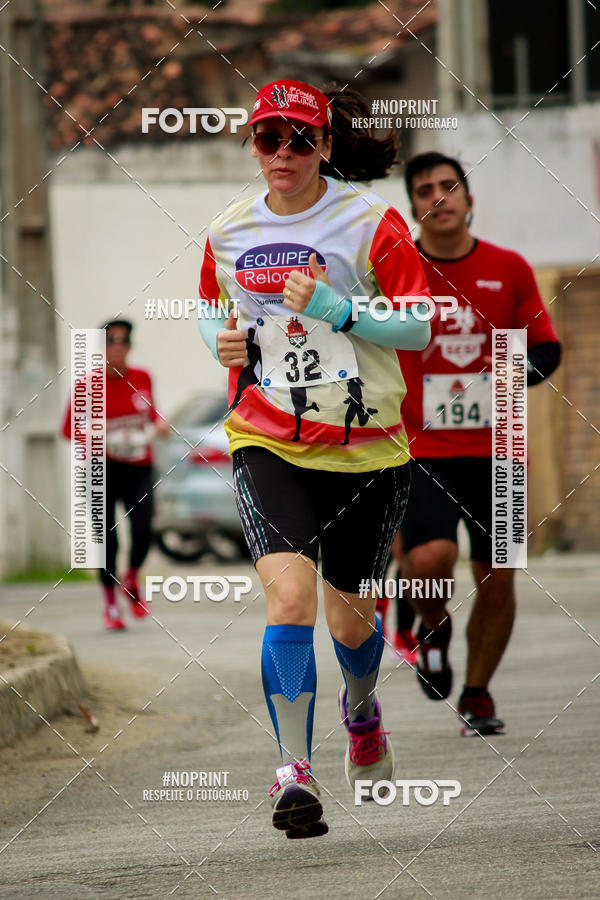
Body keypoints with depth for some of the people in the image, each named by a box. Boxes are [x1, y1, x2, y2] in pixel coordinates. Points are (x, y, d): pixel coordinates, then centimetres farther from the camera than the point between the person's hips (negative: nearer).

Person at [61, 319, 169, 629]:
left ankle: (131, 580, 16)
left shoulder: (142, 378, 6)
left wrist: (158, 424, 1)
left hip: (139, 468, 2)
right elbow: (69, 429, 1)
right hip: (103, 469, -2)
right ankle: (110, 602, 16)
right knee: (106, 538, -4)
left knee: (142, 531, -16)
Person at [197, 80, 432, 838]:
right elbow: (212, 307, 23)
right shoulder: (230, 231, 4)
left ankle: (361, 710, 48)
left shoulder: (369, 220, -6)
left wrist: (334, 308, -22)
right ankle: (294, 770, -17)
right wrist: (224, 340, 0)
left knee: (349, 615, 12)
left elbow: (419, 327, -8)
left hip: (366, 445, -1)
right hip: (267, 441, 1)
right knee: (290, 593, -22)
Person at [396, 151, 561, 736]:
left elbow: (546, 349, 9)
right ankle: (433, 630, 11)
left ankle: (477, 694, 21)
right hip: (421, 451, -2)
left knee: (497, 578, 1)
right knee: (430, 559, -23)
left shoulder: (509, 270, 5)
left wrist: (517, 372, -11)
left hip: (494, 451, 2)